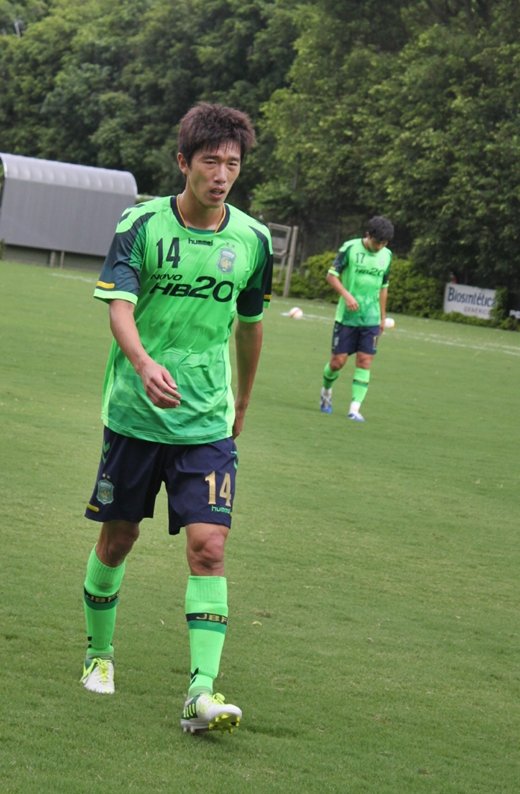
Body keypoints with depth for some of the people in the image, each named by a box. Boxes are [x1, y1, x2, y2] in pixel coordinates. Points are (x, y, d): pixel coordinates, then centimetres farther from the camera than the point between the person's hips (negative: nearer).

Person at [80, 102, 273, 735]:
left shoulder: (252, 240, 1)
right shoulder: (141, 224, -7)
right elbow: (119, 307, -18)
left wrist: (242, 403, 25)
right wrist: (144, 362, -38)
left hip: (208, 422, 1)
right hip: (133, 414, -1)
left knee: (208, 547, -11)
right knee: (116, 539, 11)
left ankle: (201, 692, -14)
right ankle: (99, 652, 35)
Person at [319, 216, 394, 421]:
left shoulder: (386, 255, 7)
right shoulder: (350, 248, -7)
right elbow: (331, 275, -5)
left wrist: (383, 317, 17)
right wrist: (346, 295, -19)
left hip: (371, 319, 3)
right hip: (347, 316, -3)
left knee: (365, 361, -6)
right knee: (338, 360, -1)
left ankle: (355, 408, -7)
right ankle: (326, 391, 29)